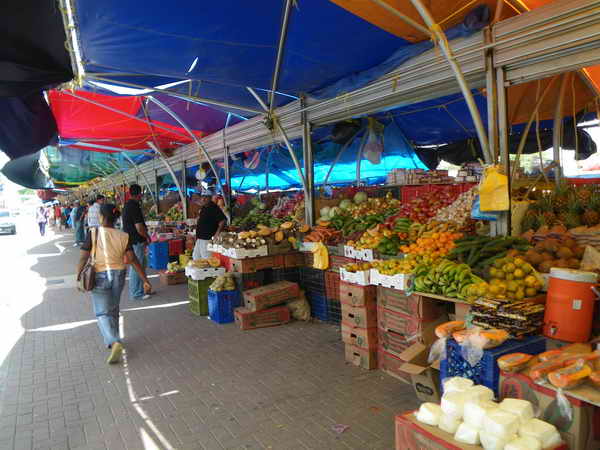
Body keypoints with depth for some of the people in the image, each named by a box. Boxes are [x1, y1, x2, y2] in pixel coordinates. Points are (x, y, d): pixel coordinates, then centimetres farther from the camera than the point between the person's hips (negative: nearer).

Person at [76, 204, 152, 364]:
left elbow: (83, 258, -11)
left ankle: (114, 342, -18)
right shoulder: (123, 236, -3)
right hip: (118, 275, 3)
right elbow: (133, 260, -7)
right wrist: (145, 280, -6)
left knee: (102, 313, 2)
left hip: (100, 276, -3)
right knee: (113, 310, 20)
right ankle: (111, 340, 34)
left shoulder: (93, 233, -10)